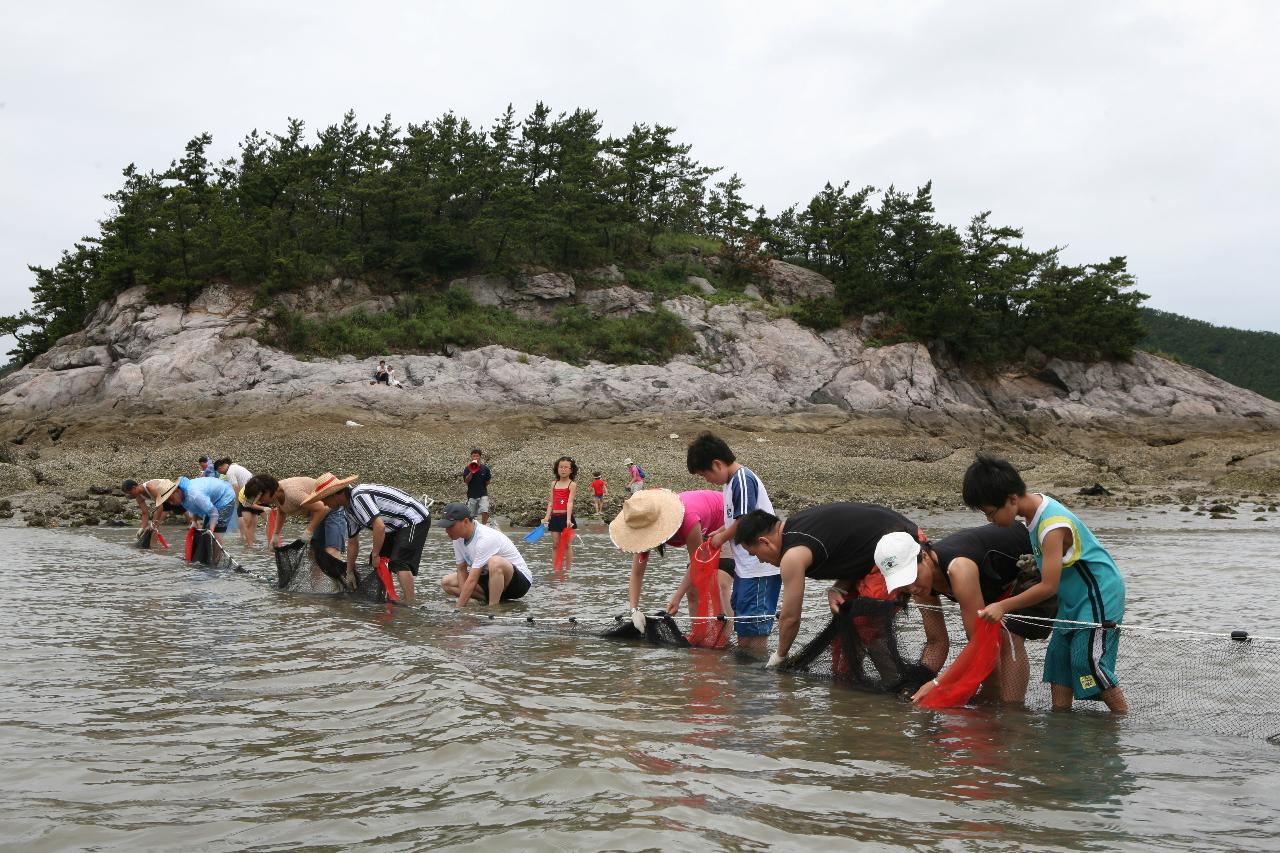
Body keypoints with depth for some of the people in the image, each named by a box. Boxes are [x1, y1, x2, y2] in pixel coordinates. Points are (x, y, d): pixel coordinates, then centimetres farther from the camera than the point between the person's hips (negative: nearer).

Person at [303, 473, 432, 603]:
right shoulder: (350, 507, 9)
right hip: (398, 525, 10)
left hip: (415, 520, -10)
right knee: (379, 561, 12)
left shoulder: (359, 497, -24)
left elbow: (379, 526, -32)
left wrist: (375, 554, -19)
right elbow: (352, 543, 19)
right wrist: (349, 573, 22)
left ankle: (408, 606, -22)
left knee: (399, 563, -21)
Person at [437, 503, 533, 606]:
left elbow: (472, 580, -30)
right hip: (488, 578, 8)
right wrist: (464, 597, -13)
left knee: (495, 562, -40)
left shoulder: (485, 538, -29)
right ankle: (490, 599, -4)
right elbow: (461, 570, 2)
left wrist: (458, 608, -29)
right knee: (446, 583, -3)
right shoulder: (458, 537, -4)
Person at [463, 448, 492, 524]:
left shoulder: (485, 468, 1)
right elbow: (466, 481, -12)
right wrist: (471, 472, -20)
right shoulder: (468, 468, -1)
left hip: (483, 494, -1)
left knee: (484, 512, -18)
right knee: (470, 515, 9)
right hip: (472, 495, 1)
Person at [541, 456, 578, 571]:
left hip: (566, 517, -5)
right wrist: (547, 517, 4)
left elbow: (570, 503, -15)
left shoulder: (572, 485, -5)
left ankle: (568, 570, 7)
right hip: (555, 517, 5)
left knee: (567, 544, 1)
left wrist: (568, 519, -24)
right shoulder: (554, 484, 11)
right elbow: (551, 502, 12)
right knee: (556, 545, 7)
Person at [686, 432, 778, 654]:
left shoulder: (743, 479, -16)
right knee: (742, 625, 16)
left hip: (759, 566, -10)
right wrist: (720, 532, 8)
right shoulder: (733, 480, 14)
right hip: (745, 566, 10)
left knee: (755, 623, -5)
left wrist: (722, 538, -7)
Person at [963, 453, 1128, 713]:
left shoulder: (1052, 526, -29)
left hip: (1099, 597, -10)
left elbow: (1048, 586, -27)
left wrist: (1003, 607, -22)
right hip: (1074, 599, 10)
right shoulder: (1036, 509, -1)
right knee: (1059, 658, 9)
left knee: (1090, 663, -8)